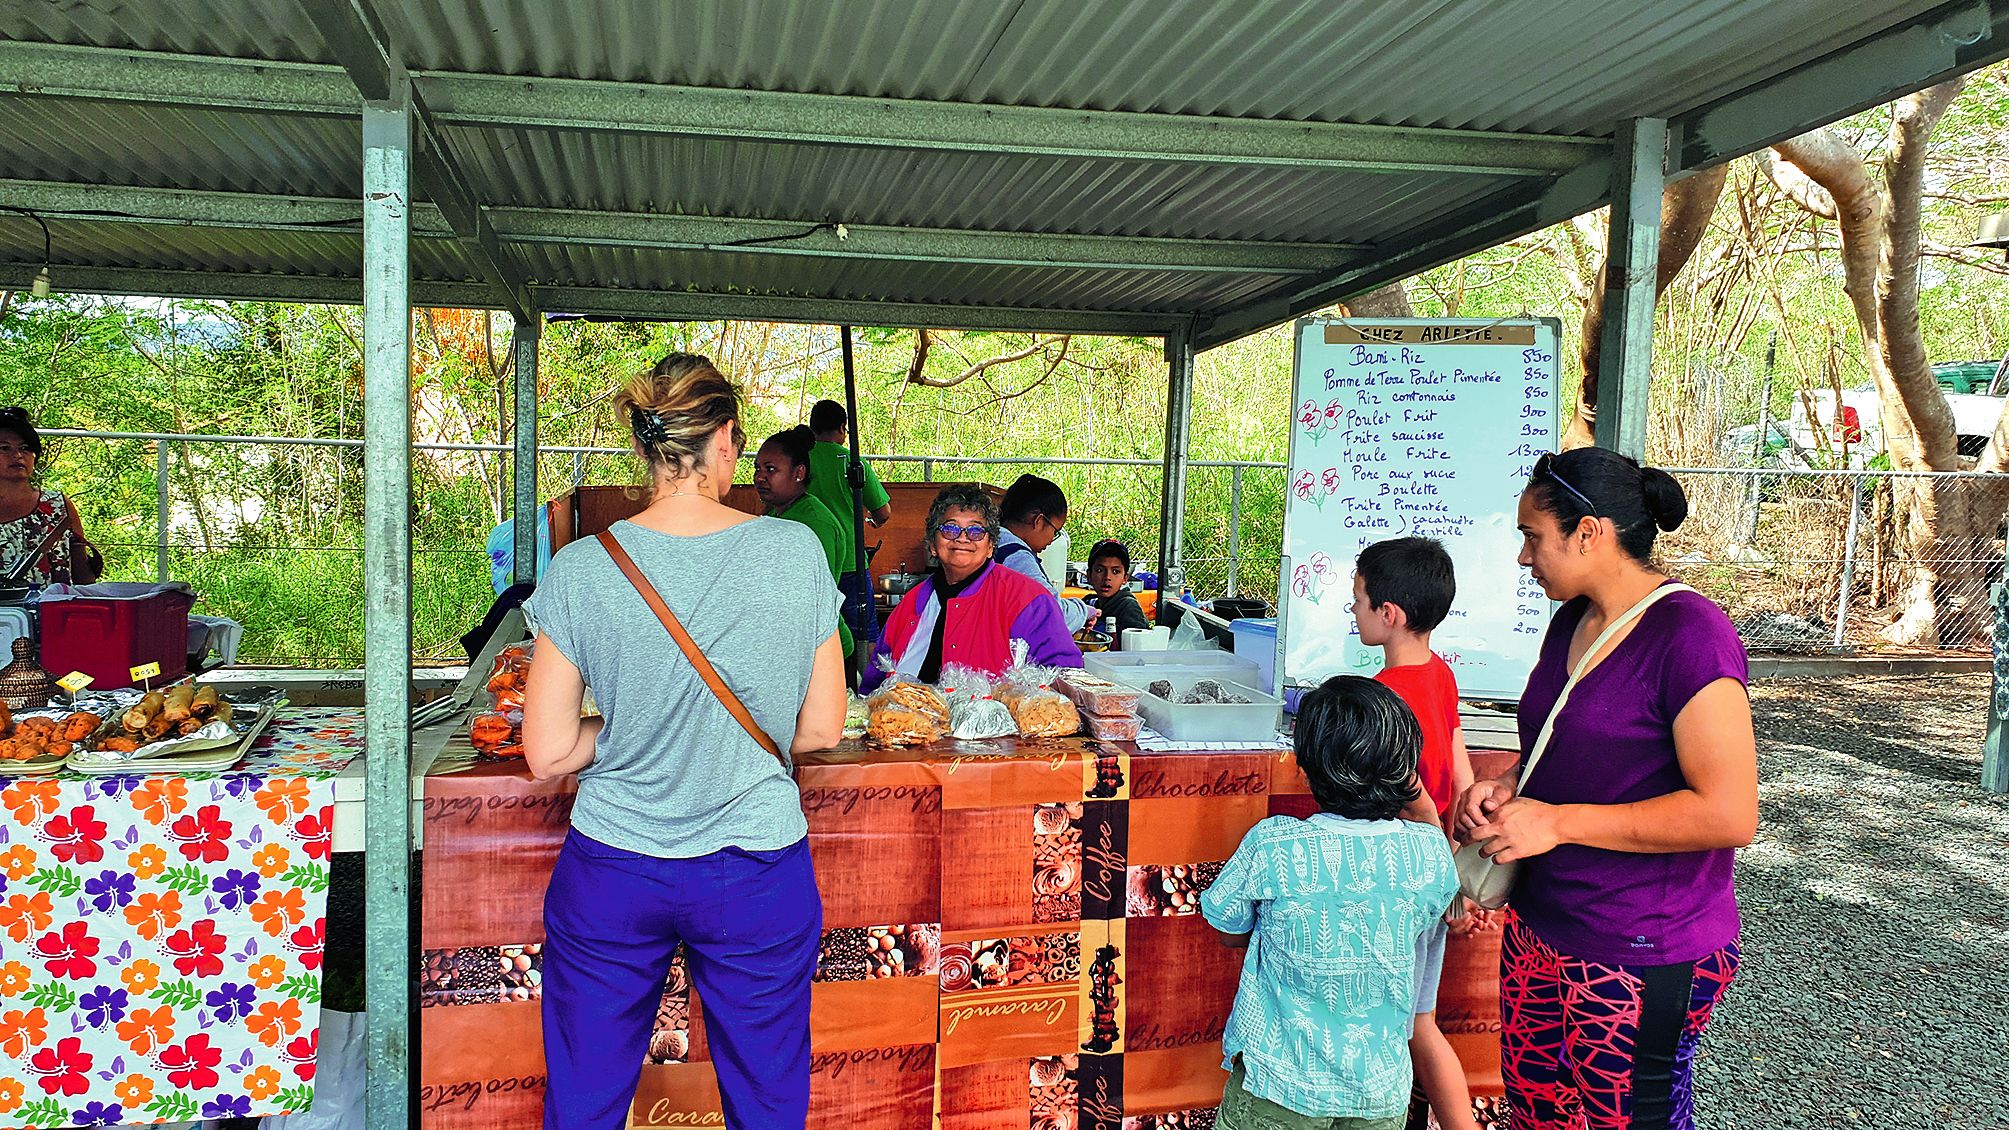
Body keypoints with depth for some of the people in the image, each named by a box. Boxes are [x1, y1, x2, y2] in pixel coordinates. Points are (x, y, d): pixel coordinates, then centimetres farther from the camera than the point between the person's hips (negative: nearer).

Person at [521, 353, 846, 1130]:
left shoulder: (581, 569, -10)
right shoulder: (796, 552, -9)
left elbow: (548, 755, -7)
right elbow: (821, 730, -2)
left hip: (610, 873, 1)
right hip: (759, 871, 0)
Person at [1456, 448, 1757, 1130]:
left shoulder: (1689, 633, -18)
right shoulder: (1572, 622, 8)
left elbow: (1730, 814, -23)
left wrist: (1557, 821, -21)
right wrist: (1509, 791, 1)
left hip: (1643, 961, -7)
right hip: (1541, 935, 8)